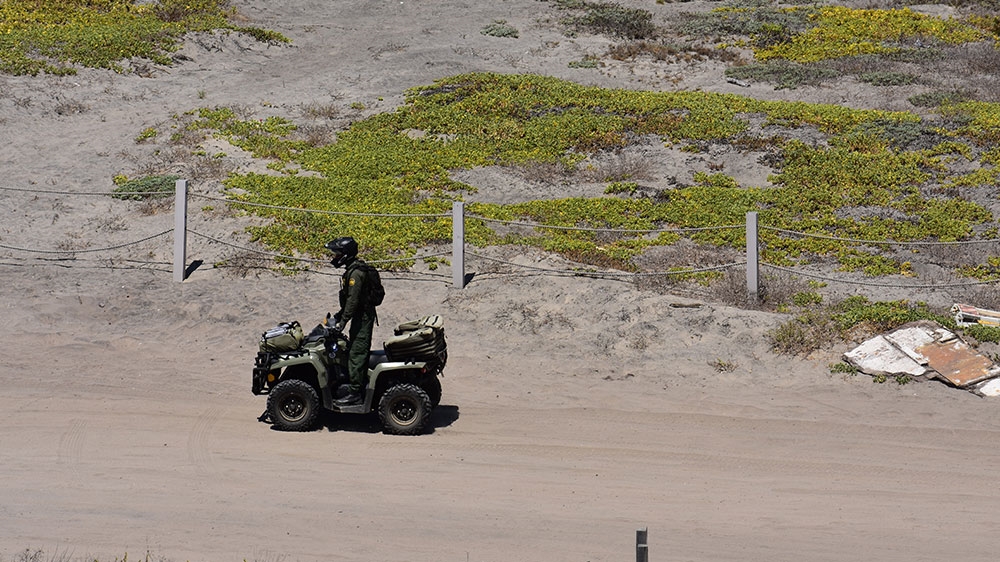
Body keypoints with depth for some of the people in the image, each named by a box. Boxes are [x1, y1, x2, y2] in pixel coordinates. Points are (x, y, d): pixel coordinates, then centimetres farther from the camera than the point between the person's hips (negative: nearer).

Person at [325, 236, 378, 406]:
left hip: (363, 317, -11)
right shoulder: (353, 270, 14)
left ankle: (355, 393, -10)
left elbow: (353, 300, -22)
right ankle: (361, 388, 22)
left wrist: (343, 321, -20)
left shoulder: (356, 273, -18)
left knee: (356, 354, -10)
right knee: (359, 352, 15)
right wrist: (339, 315, 22)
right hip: (362, 317, 11)